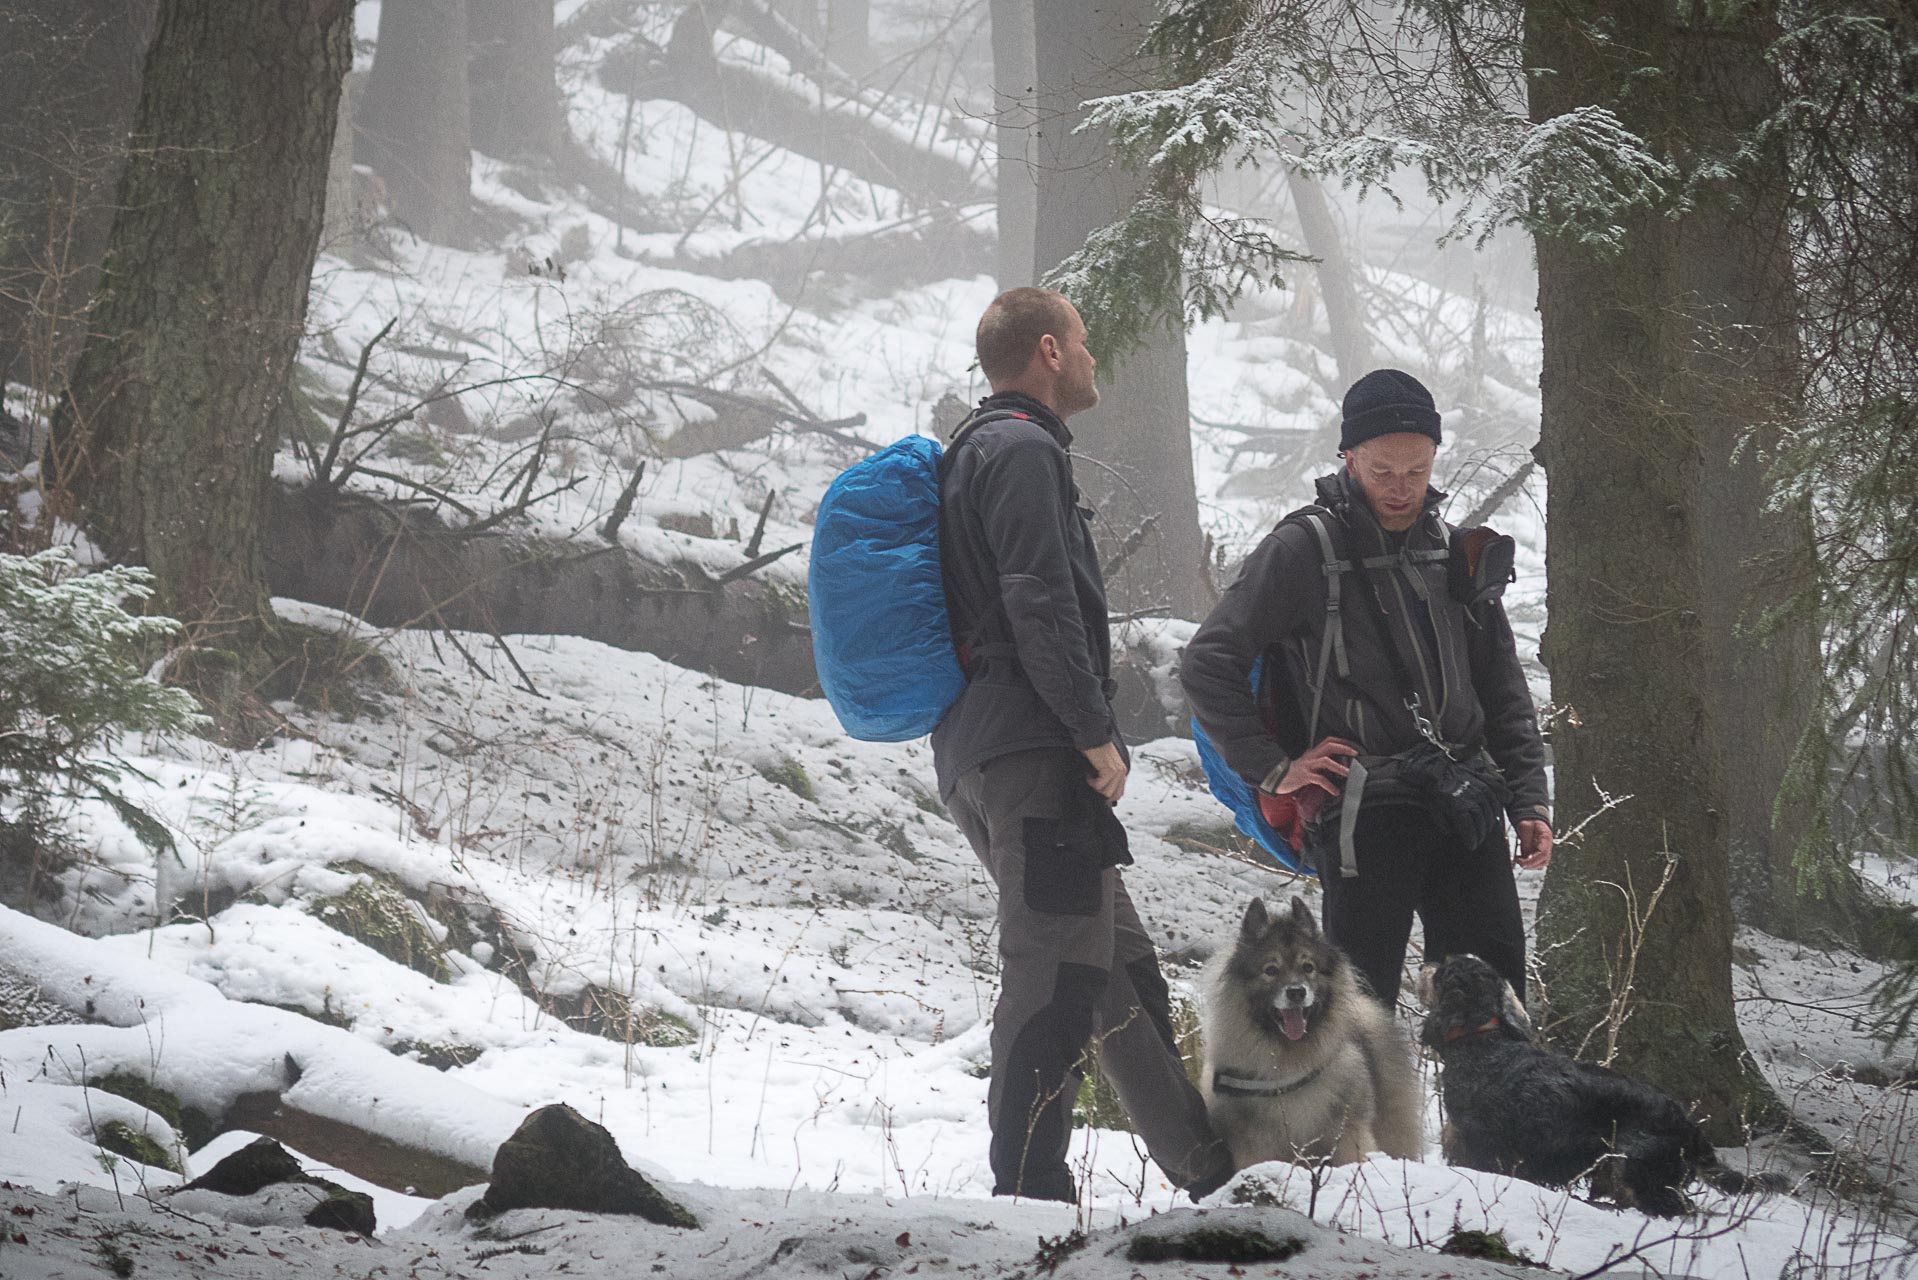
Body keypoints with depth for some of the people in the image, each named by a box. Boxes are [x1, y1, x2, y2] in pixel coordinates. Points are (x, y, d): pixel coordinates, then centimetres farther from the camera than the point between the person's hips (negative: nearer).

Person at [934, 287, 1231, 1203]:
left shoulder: (977, 453, 25)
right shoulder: (1022, 450, -8)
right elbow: (1040, 607, -19)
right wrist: (1096, 734, -16)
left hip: (977, 762, 11)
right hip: (1035, 756, -11)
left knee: (1122, 966, 15)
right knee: (1054, 976, -12)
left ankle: (1208, 1169, 22)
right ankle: (1027, 1192, -13)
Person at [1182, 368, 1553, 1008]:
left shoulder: (1455, 553, 16)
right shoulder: (1304, 551, -3)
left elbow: (1503, 691, 20)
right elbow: (1207, 663, -5)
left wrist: (1529, 800, 10)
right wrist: (1272, 770, -8)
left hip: (1466, 805, 6)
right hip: (1363, 809, -6)